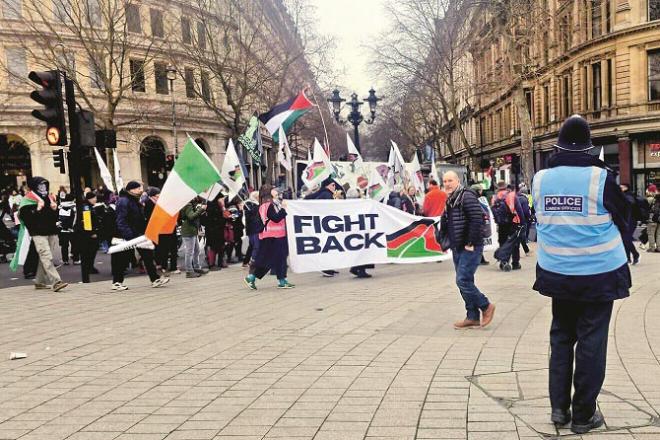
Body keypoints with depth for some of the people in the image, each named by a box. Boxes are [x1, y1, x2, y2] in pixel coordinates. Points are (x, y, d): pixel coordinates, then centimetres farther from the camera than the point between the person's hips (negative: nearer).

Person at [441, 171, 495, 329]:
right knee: (465, 282, 11)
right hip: (457, 248, 9)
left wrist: (470, 243, -21)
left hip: (470, 248, -9)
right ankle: (473, 317, 18)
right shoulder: (449, 201, 15)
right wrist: (448, 242, 11)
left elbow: (477, 219, -21)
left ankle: (486, 306, 6)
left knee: (463, 281, -12)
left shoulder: (467, 197, -13)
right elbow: (445, 224, 23)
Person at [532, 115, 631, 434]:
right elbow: (623, 219, -1)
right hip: (597, 273, -3)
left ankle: (559, 407, 21)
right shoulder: (601, 177, -14)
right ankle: (583, 415, 15)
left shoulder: (540, 179, -3)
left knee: (561, 337, 17)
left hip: (557, 273, 4)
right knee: (591, 342, 6)